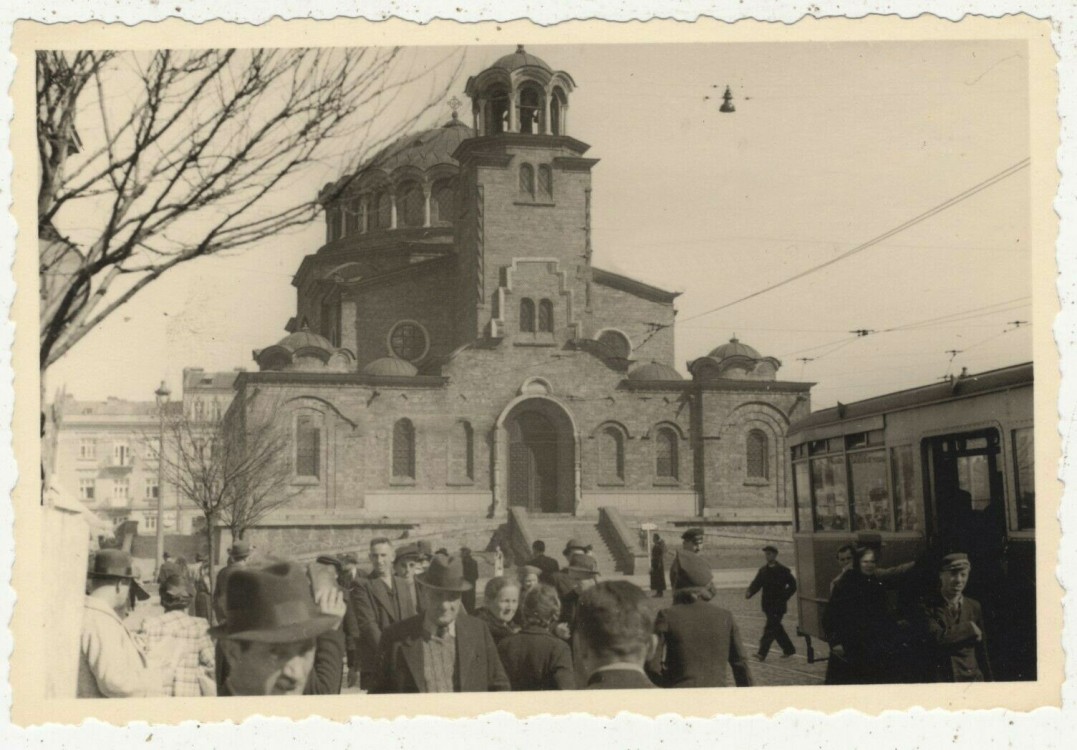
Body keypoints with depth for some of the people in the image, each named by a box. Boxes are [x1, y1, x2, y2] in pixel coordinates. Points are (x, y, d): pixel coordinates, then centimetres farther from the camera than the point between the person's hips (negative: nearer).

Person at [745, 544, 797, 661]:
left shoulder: (783, 570, -5)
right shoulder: (763, 570, 11)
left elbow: (793, 585, -2)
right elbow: (756, 583, 2)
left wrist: (783, 597, -10)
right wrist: (749, 592, -17)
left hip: (778, 606, -6)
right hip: (767, 605, 6)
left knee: (770, 628, -11)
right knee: (776, 628, 13)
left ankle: (762, 653, -14)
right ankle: (789, 649, 29)